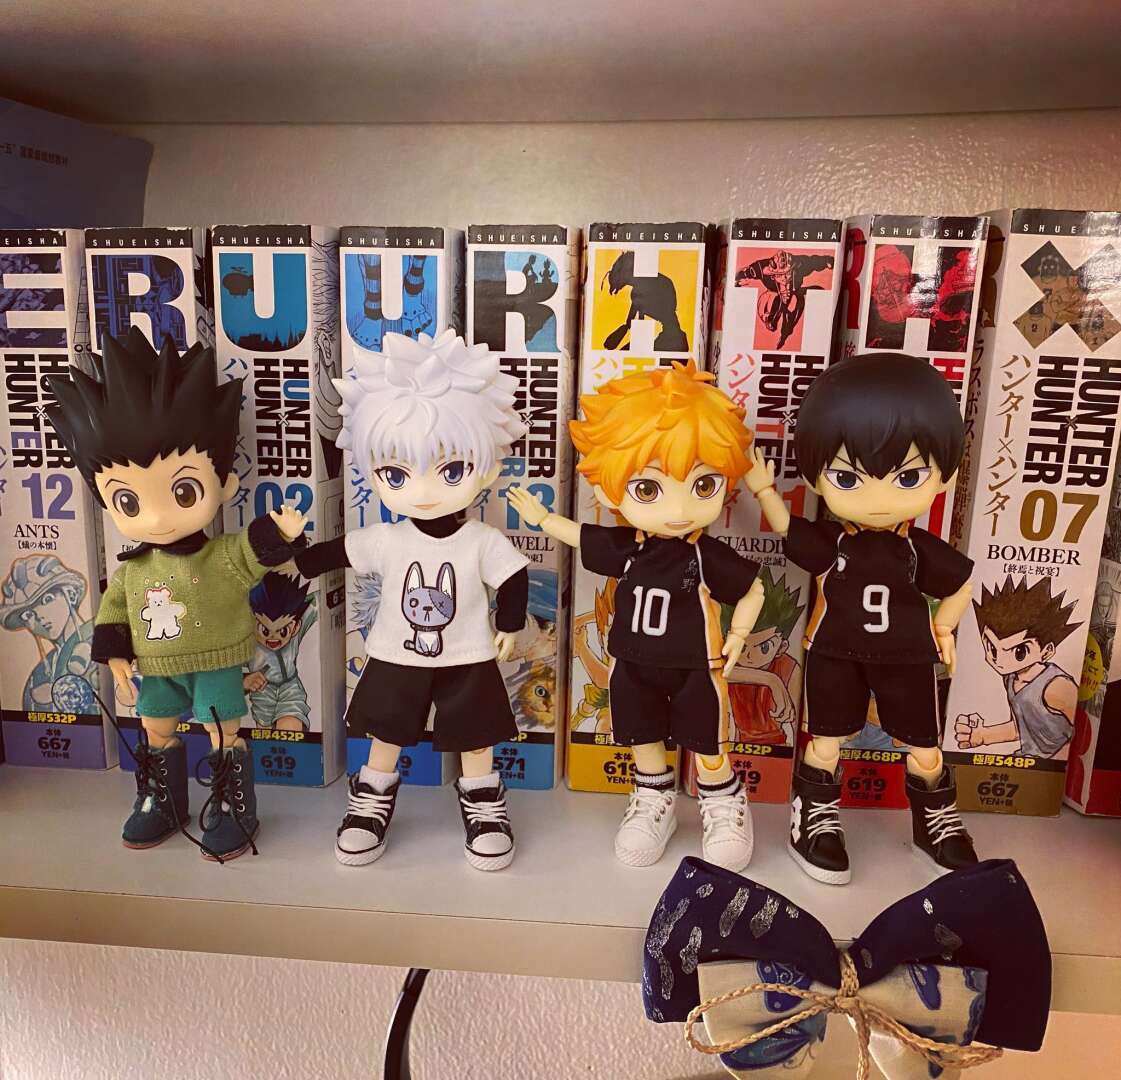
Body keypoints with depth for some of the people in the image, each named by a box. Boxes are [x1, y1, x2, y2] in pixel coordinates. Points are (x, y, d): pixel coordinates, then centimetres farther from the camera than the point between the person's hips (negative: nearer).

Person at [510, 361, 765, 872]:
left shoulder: (710, 557, -21)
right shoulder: (622, 547, -13)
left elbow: (752, 590, -6)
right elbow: (579, 534, 6)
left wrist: (738, 635, -11)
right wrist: (541, 517, 10)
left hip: (695, 670, -3)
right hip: (634, 669, 3)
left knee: (707, 747, 12)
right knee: (644, 740, 21)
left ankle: (725, 807, 38)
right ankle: (653, 802, 44)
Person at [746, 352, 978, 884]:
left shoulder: (924, 550, -12)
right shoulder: (827, 542, -15)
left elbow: (960, 585, 4)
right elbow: (786, 526, 1)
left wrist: (942, 628, 5)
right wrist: (763, 489, -6)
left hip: (908, 659, 1)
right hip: (835, 656, -1)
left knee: (923, 750, 17)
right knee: (825, 744, 12)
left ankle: (936, 819, 42)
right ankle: (815, 819, 32)